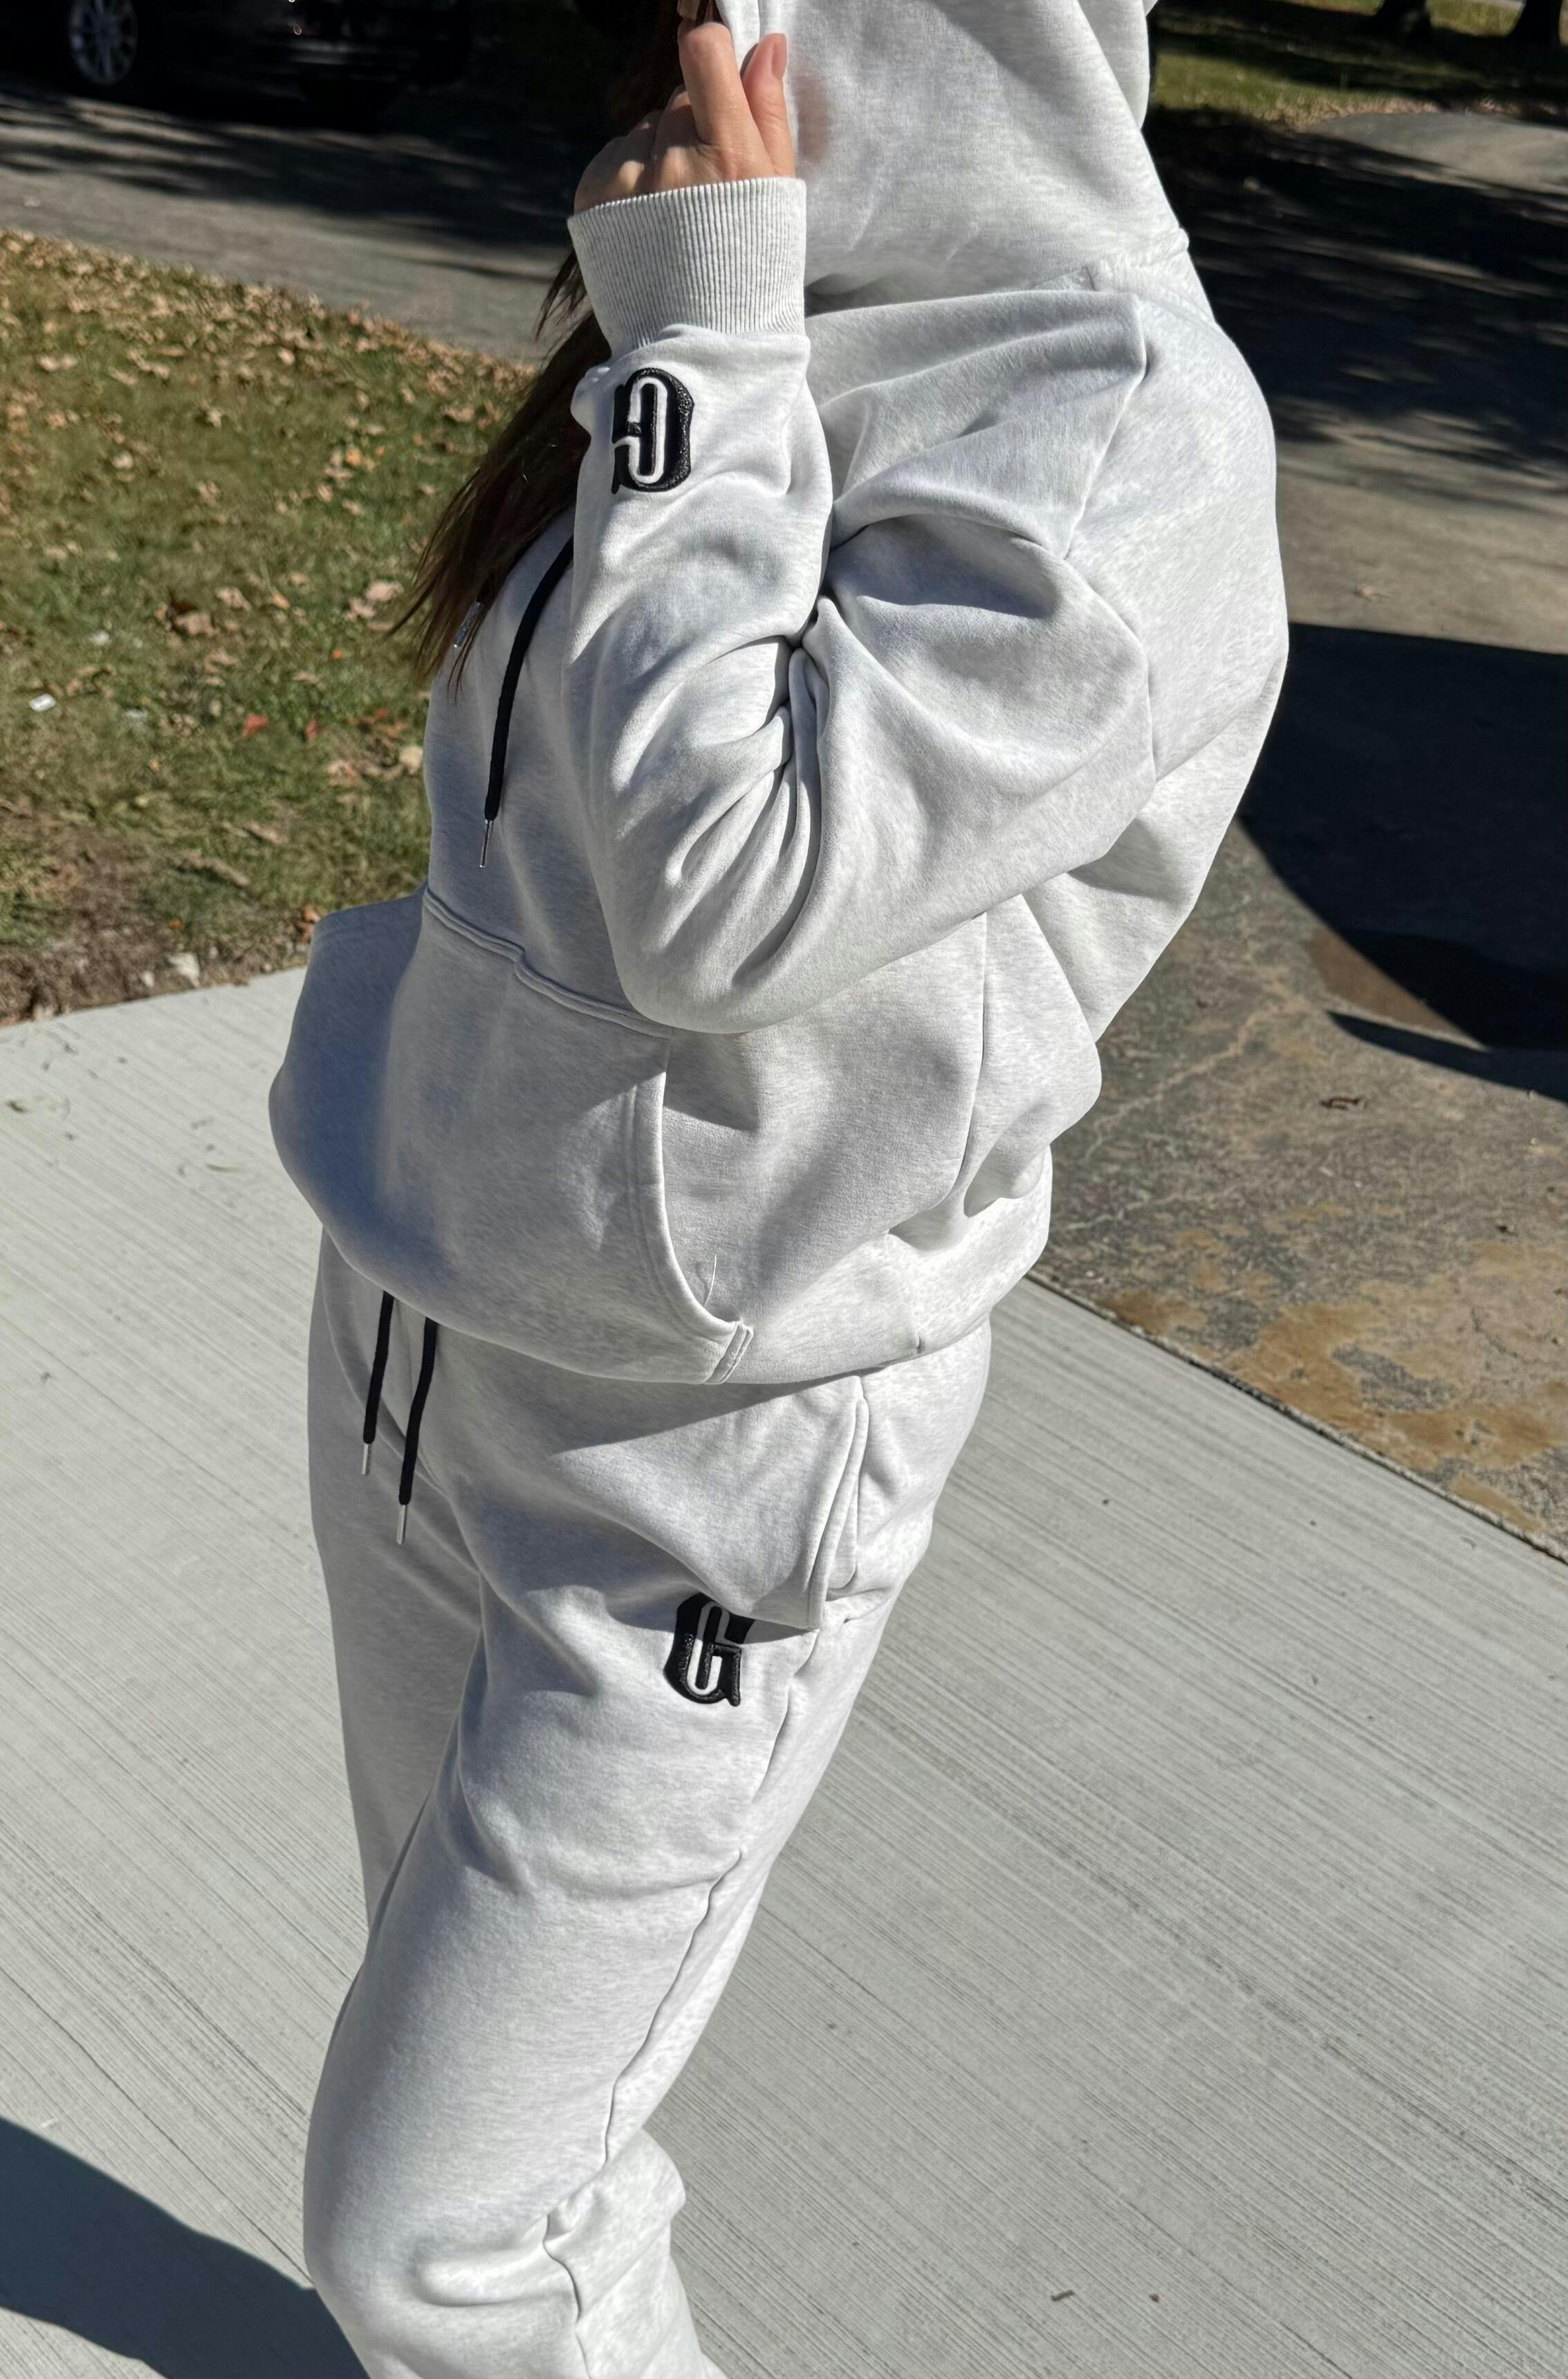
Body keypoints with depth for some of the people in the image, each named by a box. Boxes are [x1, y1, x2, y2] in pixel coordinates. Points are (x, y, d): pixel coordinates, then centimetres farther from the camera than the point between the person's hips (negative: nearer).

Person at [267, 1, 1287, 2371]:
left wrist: (697, 354, -21)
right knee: (463, 1986, 25)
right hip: (417, 1359, 8)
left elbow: (727, 882, -28)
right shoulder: (775, 348, 5)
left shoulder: (1118, 441, -20)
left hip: (695, 1465, -8)